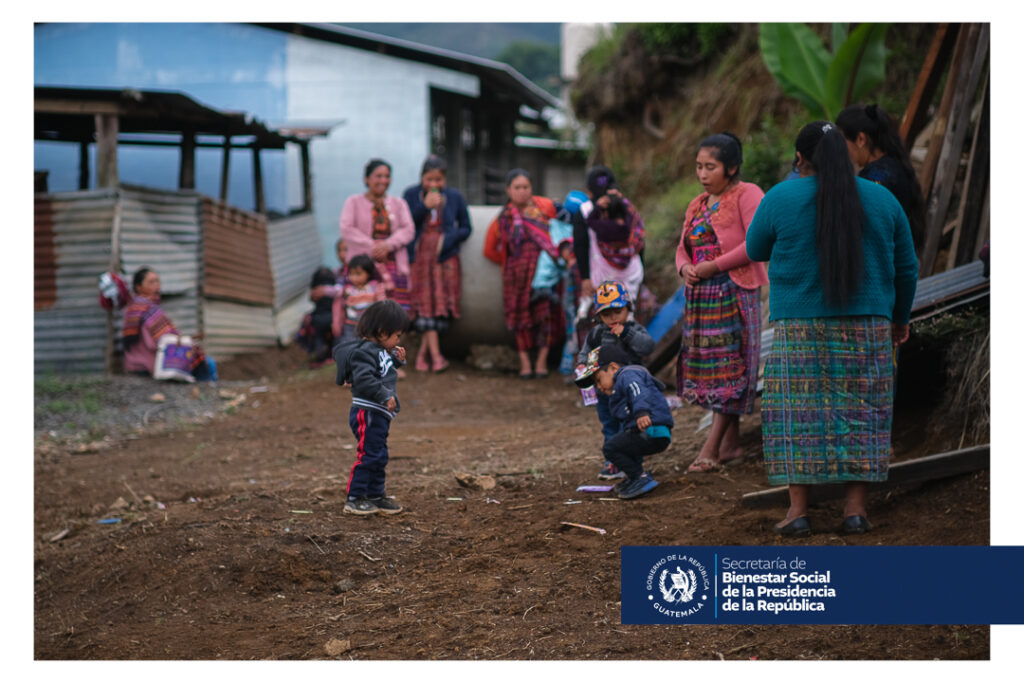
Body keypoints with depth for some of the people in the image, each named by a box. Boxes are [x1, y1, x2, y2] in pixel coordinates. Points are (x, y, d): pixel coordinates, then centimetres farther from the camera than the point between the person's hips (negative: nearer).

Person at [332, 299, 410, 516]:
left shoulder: (380, 350, 15)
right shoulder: (364, 352, -18)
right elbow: (364, 379, -29)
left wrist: (396, 359, 12)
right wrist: (385, 395, -29)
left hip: (379, 415, 10)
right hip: (367, 413, -10)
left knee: (379, 456, 16)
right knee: (368, 455, -7)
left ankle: (376, 495, 25)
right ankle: (354, 498, 0)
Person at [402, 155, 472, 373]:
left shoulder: (454, 197, 4)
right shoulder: (411, 195, 3)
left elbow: (466, 228, 9)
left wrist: (448, 239, -9)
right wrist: (425, 206, -17)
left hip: (445, 258, 1)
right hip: (419, 257, -1)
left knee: (442, 304, -4)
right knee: (425, 304, -10)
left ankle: (423, 353, 6)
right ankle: (436, 355, -13)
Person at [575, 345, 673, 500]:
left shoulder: (627, 375, -2)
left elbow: (638, 391, -26)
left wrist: (642, 413, -47)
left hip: (652, 432, -11)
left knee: (610, 448, -12)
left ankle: (642, 479, -8)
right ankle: (635, 477, 22)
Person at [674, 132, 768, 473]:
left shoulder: (746, 195, -4)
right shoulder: (697, 205, 19)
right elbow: (683, 247, 22)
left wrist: (714, 266, -15)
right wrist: (685, 268, -2)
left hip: (735, 293, -8)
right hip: (701, 296, 8)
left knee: (729, 368, -8)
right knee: (705, 367, 6)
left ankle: (710, 449, -10)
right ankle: (731, 445, 13)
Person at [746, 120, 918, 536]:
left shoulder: (780, 199, -4)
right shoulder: (881, 200, 5)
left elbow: (755, 251, 10)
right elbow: (906, 267, 12)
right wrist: (901, 316, 25)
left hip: (799, 328, -2)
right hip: (867, 326, 2)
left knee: (797, 412, 2)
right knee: (859, 411, 7)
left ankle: (797, 510, -1)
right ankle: (855, 508, 3)